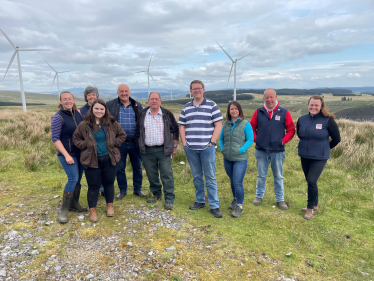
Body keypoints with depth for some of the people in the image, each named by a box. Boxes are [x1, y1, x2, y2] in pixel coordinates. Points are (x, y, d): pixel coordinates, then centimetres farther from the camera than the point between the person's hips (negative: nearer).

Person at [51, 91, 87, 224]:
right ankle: (63, 209, 2)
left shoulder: (77, 113, 5)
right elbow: (55, 139, -14)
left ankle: (74, 204, 29)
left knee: (78, 179, 12)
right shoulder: (58, 117, -11)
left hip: (80, 152, 6)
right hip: (67, 154, -6)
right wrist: (66, 155, -19)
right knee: (73, 179, -13)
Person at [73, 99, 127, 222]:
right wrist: (85, 146, -7)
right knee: (93, 185, 6)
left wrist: (114, 144, -3)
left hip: (109, 159, 1)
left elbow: (122, 135, 9)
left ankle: (110, 206, 33)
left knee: (109, 183, 14)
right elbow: (76, 139, 6)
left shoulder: (112, 123, -1)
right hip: (92, 160, -1)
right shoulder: (84, 125, -4)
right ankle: (92, 210, 22)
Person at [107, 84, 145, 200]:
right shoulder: (110, 105, 2)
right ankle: (122, 190, 27)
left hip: (135, 142, 1)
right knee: (120, 168, 9)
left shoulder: (138, 105, 6)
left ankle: (137, 189, 27)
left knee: (137, 167, 10)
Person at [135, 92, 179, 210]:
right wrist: (139, 146, 8)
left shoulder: (167, 114, 2)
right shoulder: (142, 114, 7)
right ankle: (156, 194, 29)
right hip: (147, 150, 3)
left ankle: (169, 199, 4)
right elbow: (137, 131, 13)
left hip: (164, 150, -2)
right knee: (151, 174, 10)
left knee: (166, 174, -4)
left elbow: (175, 130, 6)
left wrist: (174, 146, 3)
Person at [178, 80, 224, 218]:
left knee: (210, 178, 1)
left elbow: (218, 125, -3)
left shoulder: (211, 105, 1)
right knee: (196, 177, 13)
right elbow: (182, 126, 14)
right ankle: (200, 201, 27)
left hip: (207, 148, -3)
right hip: (190, 149, 4)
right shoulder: (186, 107, 12)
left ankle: (214, 206, 9)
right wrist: (184, 143, 3)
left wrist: (212, 142, -10)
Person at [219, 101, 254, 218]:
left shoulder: (245, 124, -5)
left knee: (237, 183, -8)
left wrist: (241, 150, -14)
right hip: (227, 158, 5)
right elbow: (221, 139, 15)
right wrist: (222, 149, 1)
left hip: (240, 159, -5)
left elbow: (250, 140, -7)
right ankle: (235, 199, 39)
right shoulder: (226, 124, 8)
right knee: (232, 181, 19)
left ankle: (239, 206, 8)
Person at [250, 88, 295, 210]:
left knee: (278, 177, 11)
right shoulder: (258, 112, 2)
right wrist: (255, 139, -2)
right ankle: (259, 196, 29)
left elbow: (291, 129, 2)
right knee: (261, 176, 14)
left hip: (278, 151, -1)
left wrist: (283, 141, -7)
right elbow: (252, 128, 10)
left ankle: (280, 199, 24)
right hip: (261, 151, 1)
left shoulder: (284, 113, -1)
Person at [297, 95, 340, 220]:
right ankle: (315, 204, 34)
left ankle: (310, 208, 10)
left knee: (312, 181, -11)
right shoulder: (302, 119, 0)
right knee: (310, 181, 14)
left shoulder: (328, 120, -12)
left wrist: (324, 148, 8)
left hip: (319, 157, -4)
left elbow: (336, 139, -1)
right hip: (304, 156, 5)